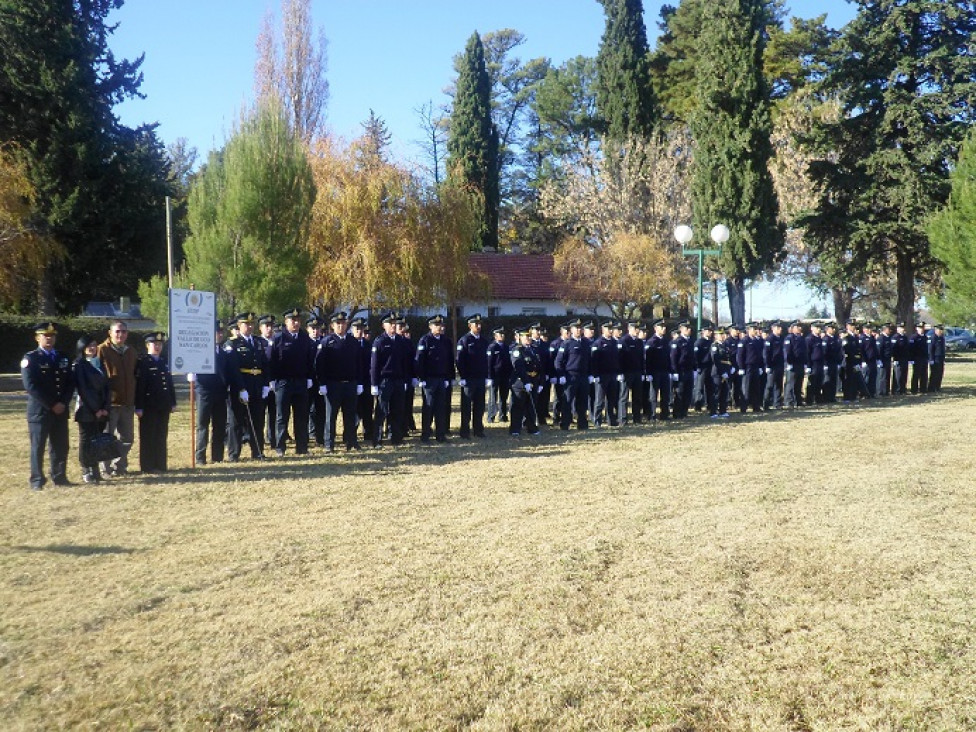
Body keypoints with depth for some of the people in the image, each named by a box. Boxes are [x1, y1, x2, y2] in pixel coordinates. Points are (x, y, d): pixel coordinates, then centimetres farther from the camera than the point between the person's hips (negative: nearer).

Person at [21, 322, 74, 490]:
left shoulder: (63, 358, 14)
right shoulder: (30, 358, -2)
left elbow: (70, 383, 10)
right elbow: (30, 386, -11)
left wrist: (63, 403, -6)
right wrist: (52, 405, -13)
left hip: (61, 411, 5)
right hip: (39, 411, -5)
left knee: (61, 446, 7)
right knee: (38, 446, -1)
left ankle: (59, 477, 16)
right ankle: (37, 480, 6)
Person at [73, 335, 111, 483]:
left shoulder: (100, 364, 14)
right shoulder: (79, 365, -3)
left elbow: (107, 386, 10)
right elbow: (82, 389, -9)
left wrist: (106, 407, -2)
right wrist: (95, 409, -12)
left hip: (102, 410, 5)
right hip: (86, 410, -5)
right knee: (86, 440, 0)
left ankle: (96, 470, 12)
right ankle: (86, 471, 6)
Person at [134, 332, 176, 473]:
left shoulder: (164, 362, 15)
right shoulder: (142, 362, -6)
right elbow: (139, 385, -11)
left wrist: (173, 402, 13)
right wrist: (139, 407, -16)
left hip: (163, 407, 6)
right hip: (149, 407, -6)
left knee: (162, 436, 10)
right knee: (148, 436, 1)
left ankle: (160, 465, 17)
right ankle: (148, 466, 7)